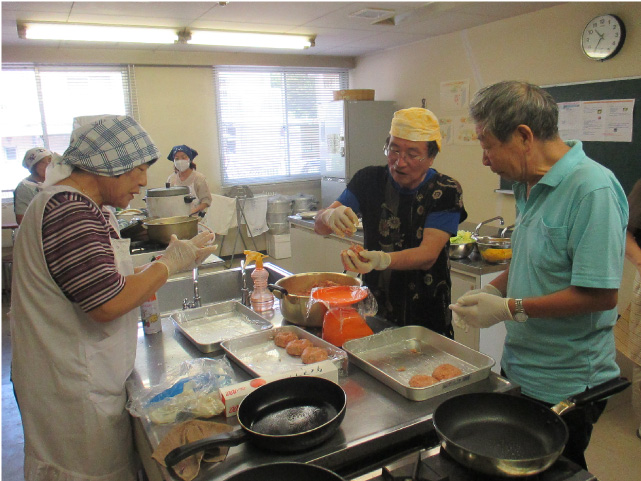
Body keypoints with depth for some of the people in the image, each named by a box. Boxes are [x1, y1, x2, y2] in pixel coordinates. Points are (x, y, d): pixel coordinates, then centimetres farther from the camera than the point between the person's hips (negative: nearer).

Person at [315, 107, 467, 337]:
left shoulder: (446, 191, -11)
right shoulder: (369, 180, -4)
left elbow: (428, 255, -21)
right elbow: (319, 225, -6)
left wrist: (381, 260, -40)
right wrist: (331, 216, -31)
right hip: (374, 311, 2)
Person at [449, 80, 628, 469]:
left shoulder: (592, 188, -22)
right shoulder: (529, 186, 6)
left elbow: (601, 293, -26)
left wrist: (509, 308, -21)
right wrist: (492, 290, 0)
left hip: (564, 388, -8)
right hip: (519, 370, 8)